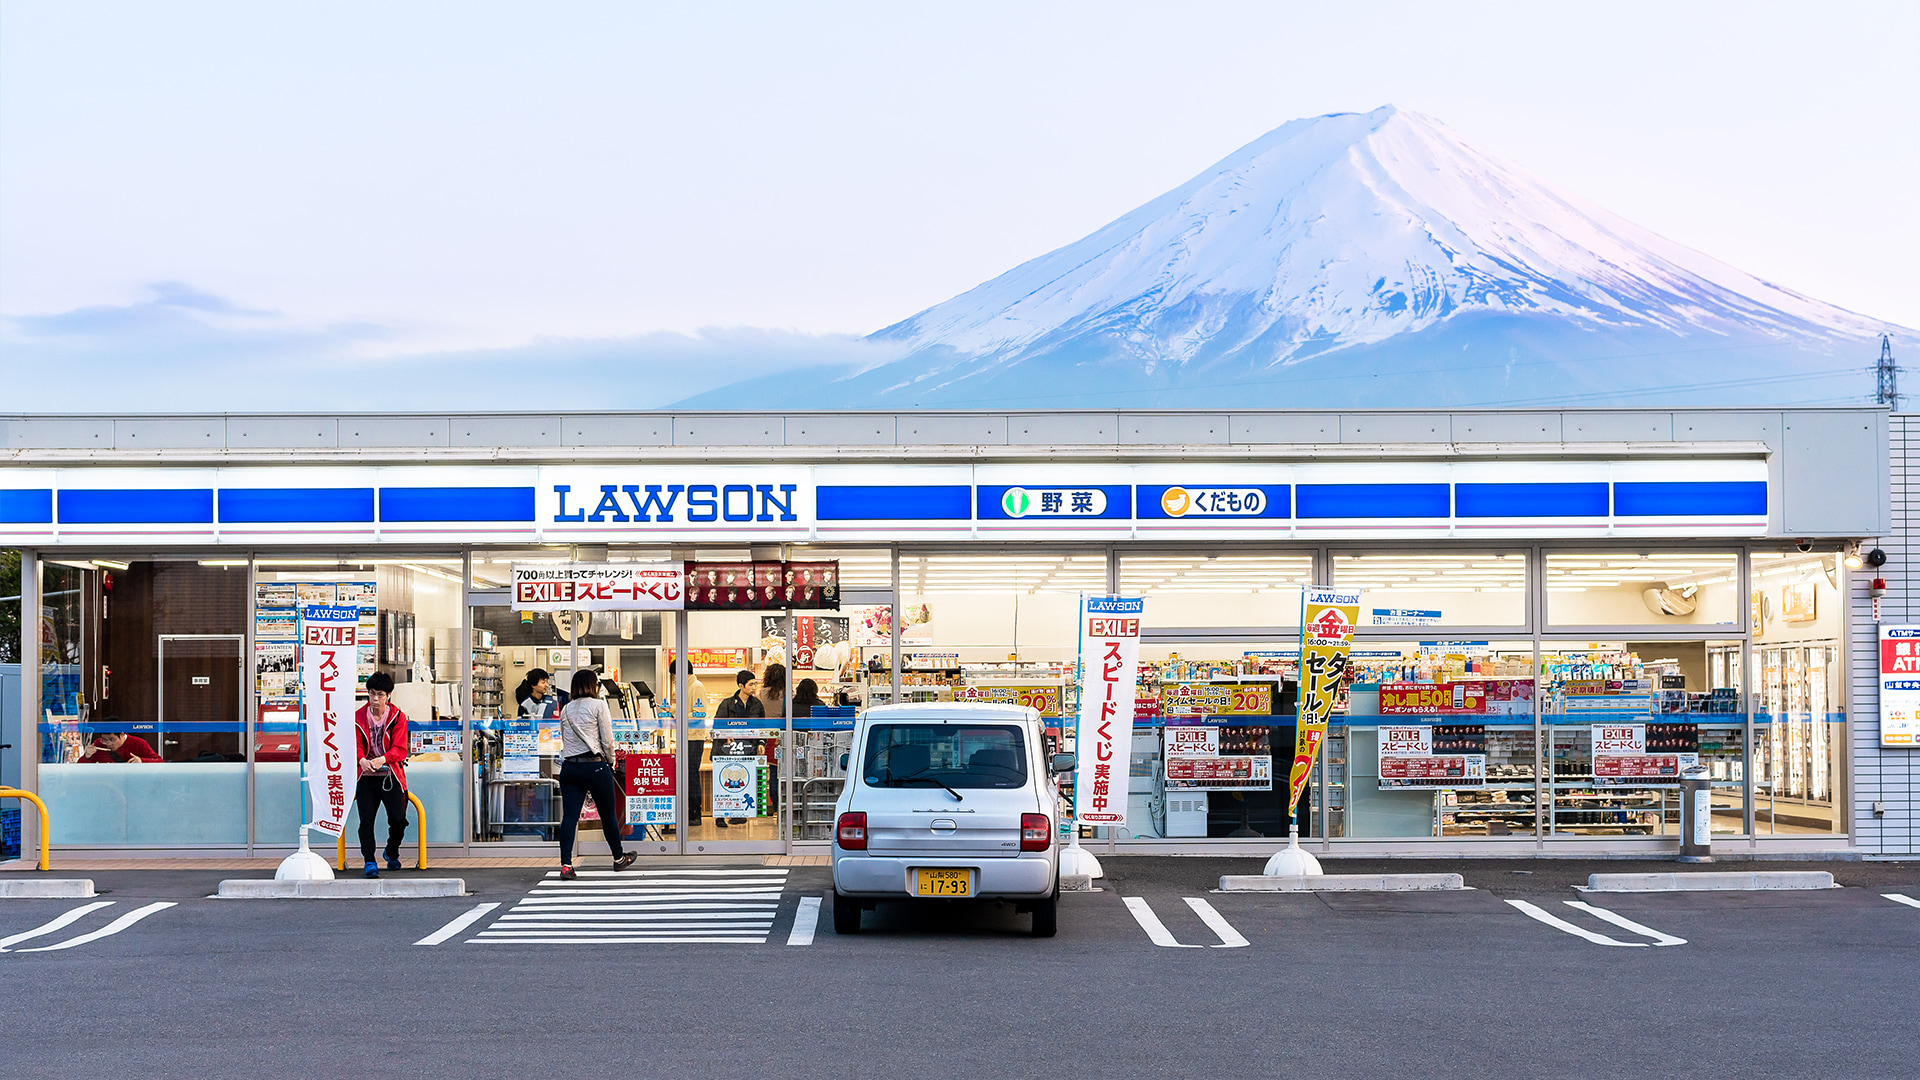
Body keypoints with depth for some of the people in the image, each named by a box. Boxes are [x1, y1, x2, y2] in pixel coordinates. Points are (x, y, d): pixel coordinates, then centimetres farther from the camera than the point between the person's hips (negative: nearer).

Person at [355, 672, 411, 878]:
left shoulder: (398, 716, -1)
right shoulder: (359, 717, 5)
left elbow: (400, 749, -8)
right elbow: (356, 744, -2)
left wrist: (382, 759, -28)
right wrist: (362, 759, -25)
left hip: (391, 776, -1)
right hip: (367, 776, 1)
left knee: (398, 819, -5)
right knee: (366, 820, -10)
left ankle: (392, 852, 23)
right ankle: (369, 862, -5)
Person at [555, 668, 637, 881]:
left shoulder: (566, 710, 12)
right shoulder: (598, 705, -4)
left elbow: (565, 741, 15)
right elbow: (607, 740, -5)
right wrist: (610, 762, 9)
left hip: (569, 766, 4)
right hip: (595, 766, -4)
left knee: (569, 816, -3)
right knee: (608, 814, 12)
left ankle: (565, 865, -14)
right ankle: (618, 858, 28)